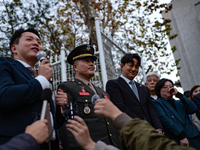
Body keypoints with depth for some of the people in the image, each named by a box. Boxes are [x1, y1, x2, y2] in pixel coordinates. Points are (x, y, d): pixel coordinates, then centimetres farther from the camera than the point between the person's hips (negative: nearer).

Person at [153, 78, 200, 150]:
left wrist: (178, 94, 0)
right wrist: (181, 136, -19)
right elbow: (165, 120, -11)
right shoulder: (157, 103, 2)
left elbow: (193, 109, 2)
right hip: (176, 140, -5)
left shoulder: (179, 102, 20)